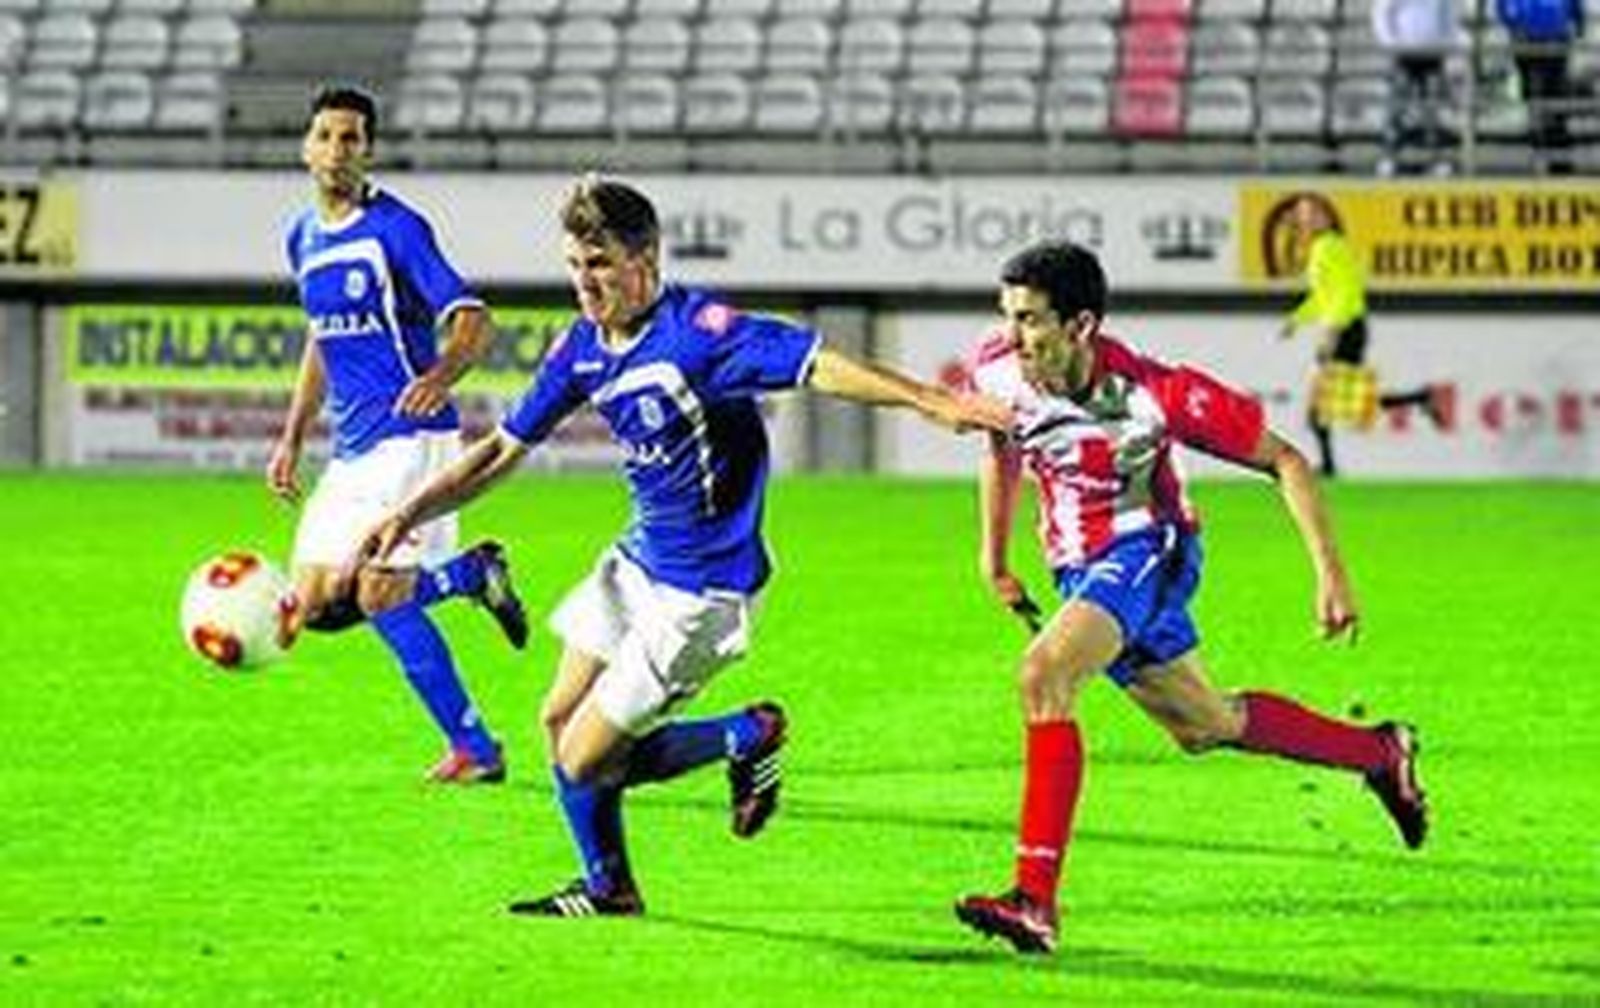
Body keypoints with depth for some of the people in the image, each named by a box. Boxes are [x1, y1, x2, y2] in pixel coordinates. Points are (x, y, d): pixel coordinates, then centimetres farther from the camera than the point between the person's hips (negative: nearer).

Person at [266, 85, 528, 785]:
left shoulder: (395, 228, -11)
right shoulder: (304, 239, 13)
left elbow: (473, 322, -17)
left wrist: (441, 376, -37)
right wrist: (292, 439, 23)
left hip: (410, 437, -8)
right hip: (351, 450, 8)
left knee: (381, 599, -17)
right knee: (315, 608, 2)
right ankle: (473, 574, 19)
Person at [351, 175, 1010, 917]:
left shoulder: (696, 331, -24)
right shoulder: (582, 348, 1)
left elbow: (818, 367, -34)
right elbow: (503, 449, 11)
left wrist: (933, 401, -45)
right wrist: (412, 512, 1)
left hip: (702, 591, -8)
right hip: (638, 562, 8)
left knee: (585, 760, -7)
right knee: (559, 721, 14)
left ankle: (751, 737, 12)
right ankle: (608, 887, 32)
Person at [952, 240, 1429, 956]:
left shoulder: (1154, 394, -28)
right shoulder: (998, 369, -14)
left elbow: (1284, 461, -15)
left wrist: (1331, 574, -17)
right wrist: (994, 561, 15)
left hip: (1147, 552, -7)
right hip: (1079, 568, 7)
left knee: (1046, 672, -30)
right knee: (1202, 726, 19)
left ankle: (1035, 900, -32)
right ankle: (1380, 753, 42)